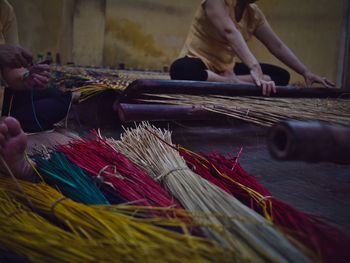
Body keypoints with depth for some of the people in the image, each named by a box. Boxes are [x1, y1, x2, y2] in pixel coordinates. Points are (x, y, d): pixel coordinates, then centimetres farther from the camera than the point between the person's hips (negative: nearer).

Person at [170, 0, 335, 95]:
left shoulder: (254, 14, 4)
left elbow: (277, 45, 3)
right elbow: (230, 31, -33)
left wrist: (306, 72, -5)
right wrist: (254, 68, -46)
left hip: (226, 69, 7)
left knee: (281, 76, -4)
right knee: (182, 70, -42)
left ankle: (232, 81, -23)